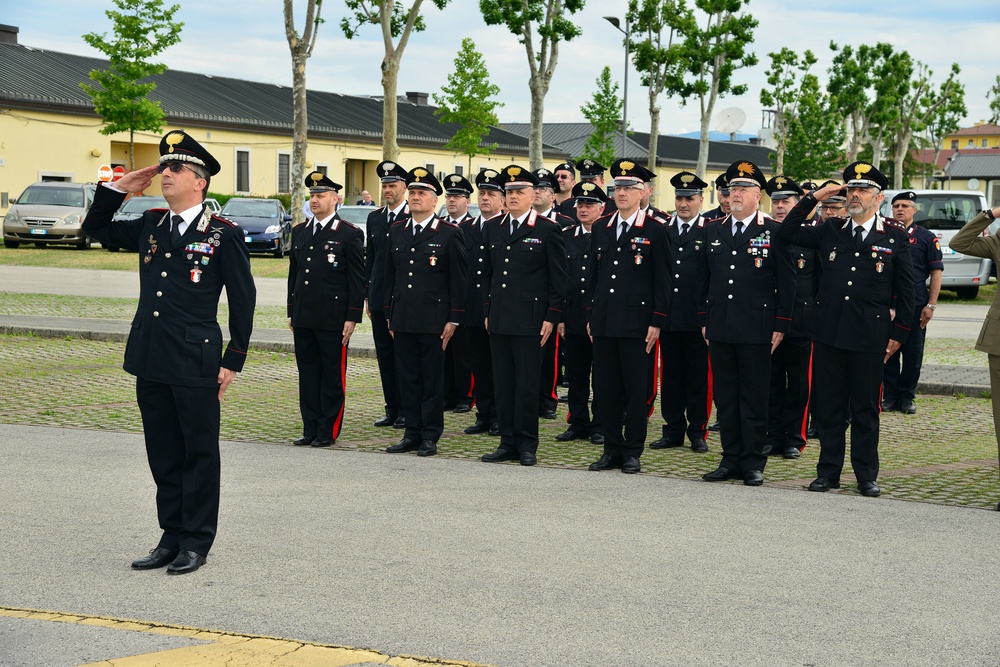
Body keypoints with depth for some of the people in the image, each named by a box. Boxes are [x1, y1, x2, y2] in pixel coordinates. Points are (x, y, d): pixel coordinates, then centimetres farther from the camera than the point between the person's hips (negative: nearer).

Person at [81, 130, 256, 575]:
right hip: (151, 362, 6)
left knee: (199, 453, 4)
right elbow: (96, 229, 25)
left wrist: (233, 361, -6)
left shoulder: (224, 234, -5)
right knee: (163, 454, 12)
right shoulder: (150, 226, 11)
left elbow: (243, 300, -4)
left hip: (196, 363, -6)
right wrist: (120, 188, 10)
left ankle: (196, 543, 13)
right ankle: (172, 537, 22)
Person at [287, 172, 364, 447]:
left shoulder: (349, 234, -4)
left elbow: (357, 280, -6)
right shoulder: (299, 232, 13)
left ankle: (328, 431, 7)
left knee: (332, 376, 1)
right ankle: (310, 428, 16)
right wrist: (291, 312, 15)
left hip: (333, 319, -6)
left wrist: (352, 317, -11)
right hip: (303, 318, 6)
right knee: (307, 374, 9)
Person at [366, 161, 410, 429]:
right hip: (379, 297, 6)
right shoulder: (374, 218, 12)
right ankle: (391, 409, 16)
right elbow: (370, 257, 16)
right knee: (384, 354, 8)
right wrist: (368, 295, 13)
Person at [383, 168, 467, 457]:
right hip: (403, 319, 5)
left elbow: (458, 280, -3)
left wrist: (453, 319, -8)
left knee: (432, 379, 1)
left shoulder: (449, 234, -3)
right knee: (407, 378, 8)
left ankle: (430, 436, 7)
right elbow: (390, 276, 17)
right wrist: (389, 315, 13)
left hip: (433, 321, -5)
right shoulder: (396, 232, 12)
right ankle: (412, 433, 15)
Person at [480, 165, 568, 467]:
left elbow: (559, 279, -3)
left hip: (529, 320, -5)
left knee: (527, 383, -2)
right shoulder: (492, 228, 12)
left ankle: (527, 445, 7)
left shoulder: (548, 230, -3)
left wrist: (551, 317, -7)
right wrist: (488, 312, 14)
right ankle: (508, 442, 14)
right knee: (503, 382, 8)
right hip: (498, 320, 5)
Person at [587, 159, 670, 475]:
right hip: (604, 323, 5)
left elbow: (662, 281, -3)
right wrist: (591, 316, 12)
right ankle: (612, 449, 15)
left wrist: (656, 323, -8)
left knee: (635, 390, 1)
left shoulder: (654, 231, -2)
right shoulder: (601, 228, 12)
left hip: (635, 324, -5)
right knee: (605, 388, 6)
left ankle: (633, 451, 9)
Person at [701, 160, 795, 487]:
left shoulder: (774, 232, -2)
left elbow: (786, 284, -2)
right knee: (725, 398, 8)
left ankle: (753, 463, 8)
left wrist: (780, 326, -6)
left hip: (756, 331, -4)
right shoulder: (713, 231, 12)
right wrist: (705, 320, 12)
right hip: (720, 329, 5)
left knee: (754, 399, 1)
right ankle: (731, 460, 15)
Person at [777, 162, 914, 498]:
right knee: (828, 406, 7)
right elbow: (787, 232, 9)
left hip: (870, 337, -2)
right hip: (829, 334, 2)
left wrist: (898, 334, 0)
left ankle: (866, 475, 14)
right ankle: (829, 471, 16)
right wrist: (814, 197, 2)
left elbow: (905, 290, 4)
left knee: (865, 409, 5)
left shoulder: (895, 237, 2)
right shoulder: (830, 231, 8)